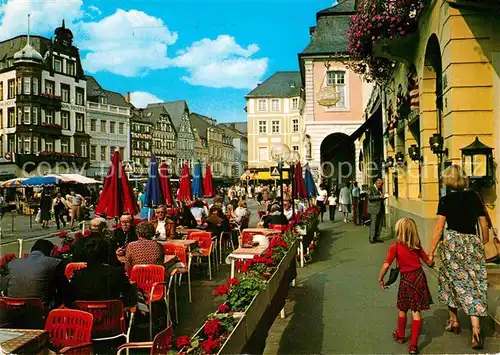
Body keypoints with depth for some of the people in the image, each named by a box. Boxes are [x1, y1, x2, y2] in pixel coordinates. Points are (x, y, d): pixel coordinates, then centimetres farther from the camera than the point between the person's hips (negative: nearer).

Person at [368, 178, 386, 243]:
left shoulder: (380, 189, 17)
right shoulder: (371, 188, -6)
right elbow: (370, 197, -19)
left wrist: (383, 197, 7)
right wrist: (379, 196, -22)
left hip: (381, 209, 7)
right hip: (374, 209, -7)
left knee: (380, 224, 7)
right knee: (373, 224, -5)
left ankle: (377, 238, 15)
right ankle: (372, 239, 2)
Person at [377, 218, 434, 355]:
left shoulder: (395, 247, -10)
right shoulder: (417, 247, 2)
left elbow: (386, 265, -14)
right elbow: (429, 262, 10)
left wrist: (380, 278, 0)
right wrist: (431, 257, 34)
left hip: (406, 279, -2)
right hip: (419, 276, 2)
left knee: (403, 309, 17)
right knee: (416, 311, 5)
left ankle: (400, 335, 37)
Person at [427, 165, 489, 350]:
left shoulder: (445, 200, -5)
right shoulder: (475, 197, 4)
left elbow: (439, 229, -8)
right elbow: (484, 224, 7)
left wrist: (431, 251, -4)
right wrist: (484, 242, 23)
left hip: (452, 243, -2)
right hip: (473, 243, 2)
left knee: (452, 282, 14)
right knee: (473, 285, 4)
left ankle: (454, 321, 28)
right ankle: (476, 330, -5)